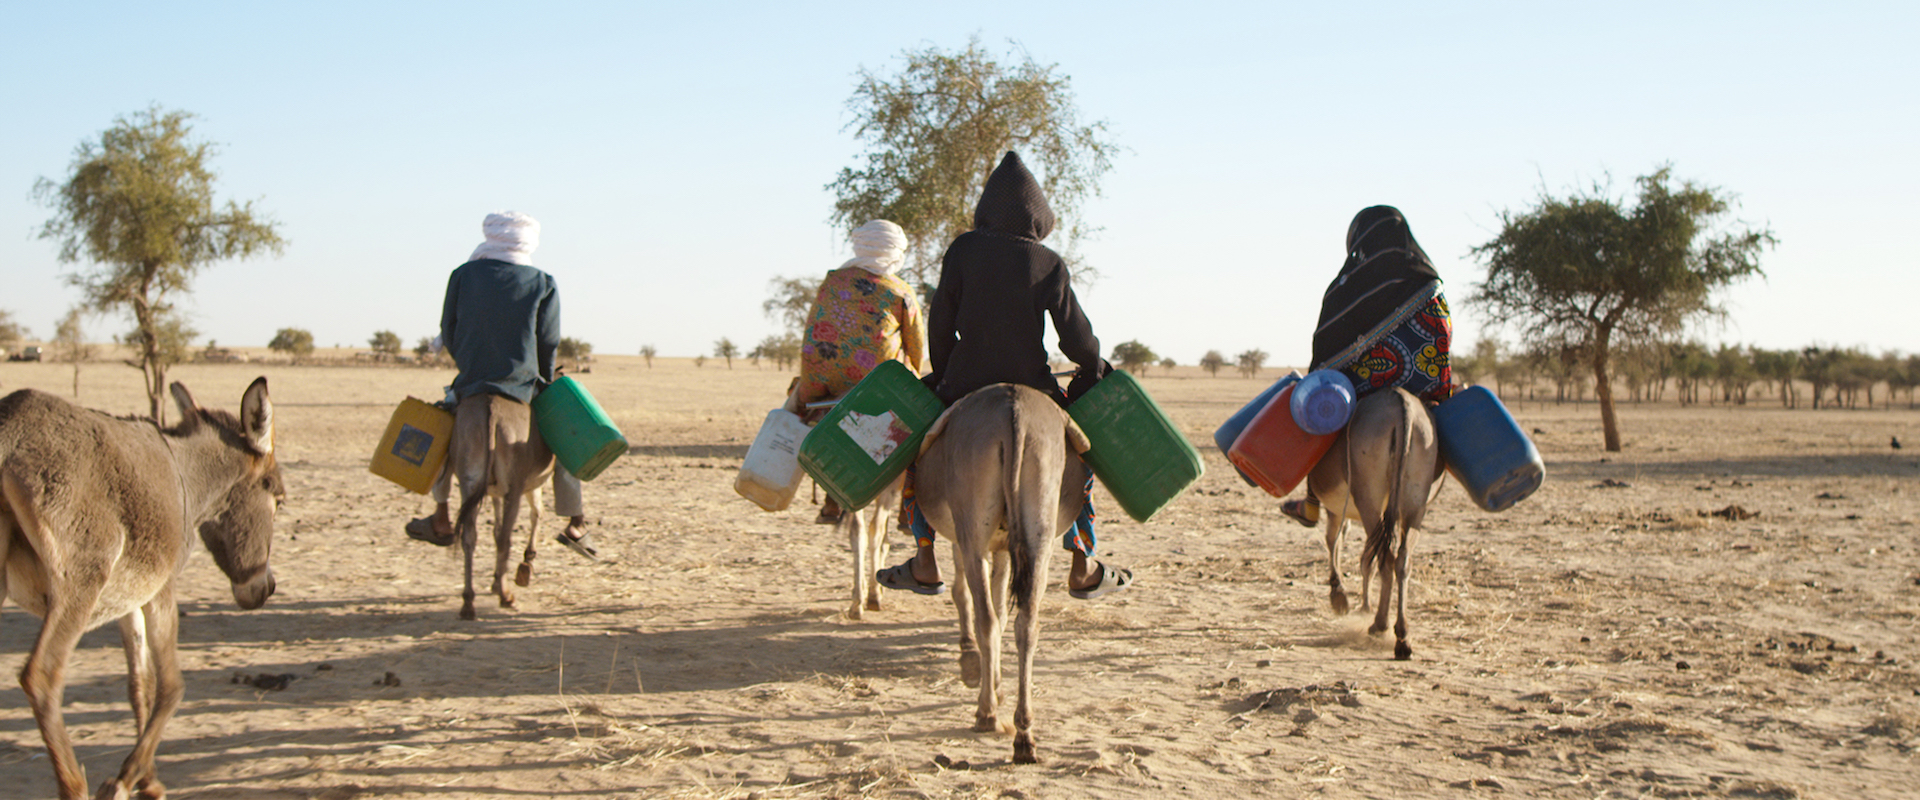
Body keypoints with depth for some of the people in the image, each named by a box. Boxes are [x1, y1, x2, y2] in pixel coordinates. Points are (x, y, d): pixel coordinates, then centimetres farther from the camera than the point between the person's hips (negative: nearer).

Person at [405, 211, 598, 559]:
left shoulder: (463, 275, 2)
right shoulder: (543, 285, -1)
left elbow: (448, 333, 5)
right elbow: (549, 344, -2)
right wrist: (542, 381, 14)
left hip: (470, 384, 2)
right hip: (524, 388, -1)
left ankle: (441, 520, 29)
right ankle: (576, 524, 14)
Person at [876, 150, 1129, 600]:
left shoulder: (963, 250, -3)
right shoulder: (1050, 266, -4)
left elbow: (940, 323, 0)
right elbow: (1077, 340, -4)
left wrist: (941, 376, 16)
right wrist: (1095, 370, 17)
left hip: (966, 384, 0)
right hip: (1032, 388, 0)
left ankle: (925, 566, 20)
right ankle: (1083, 571, 24)